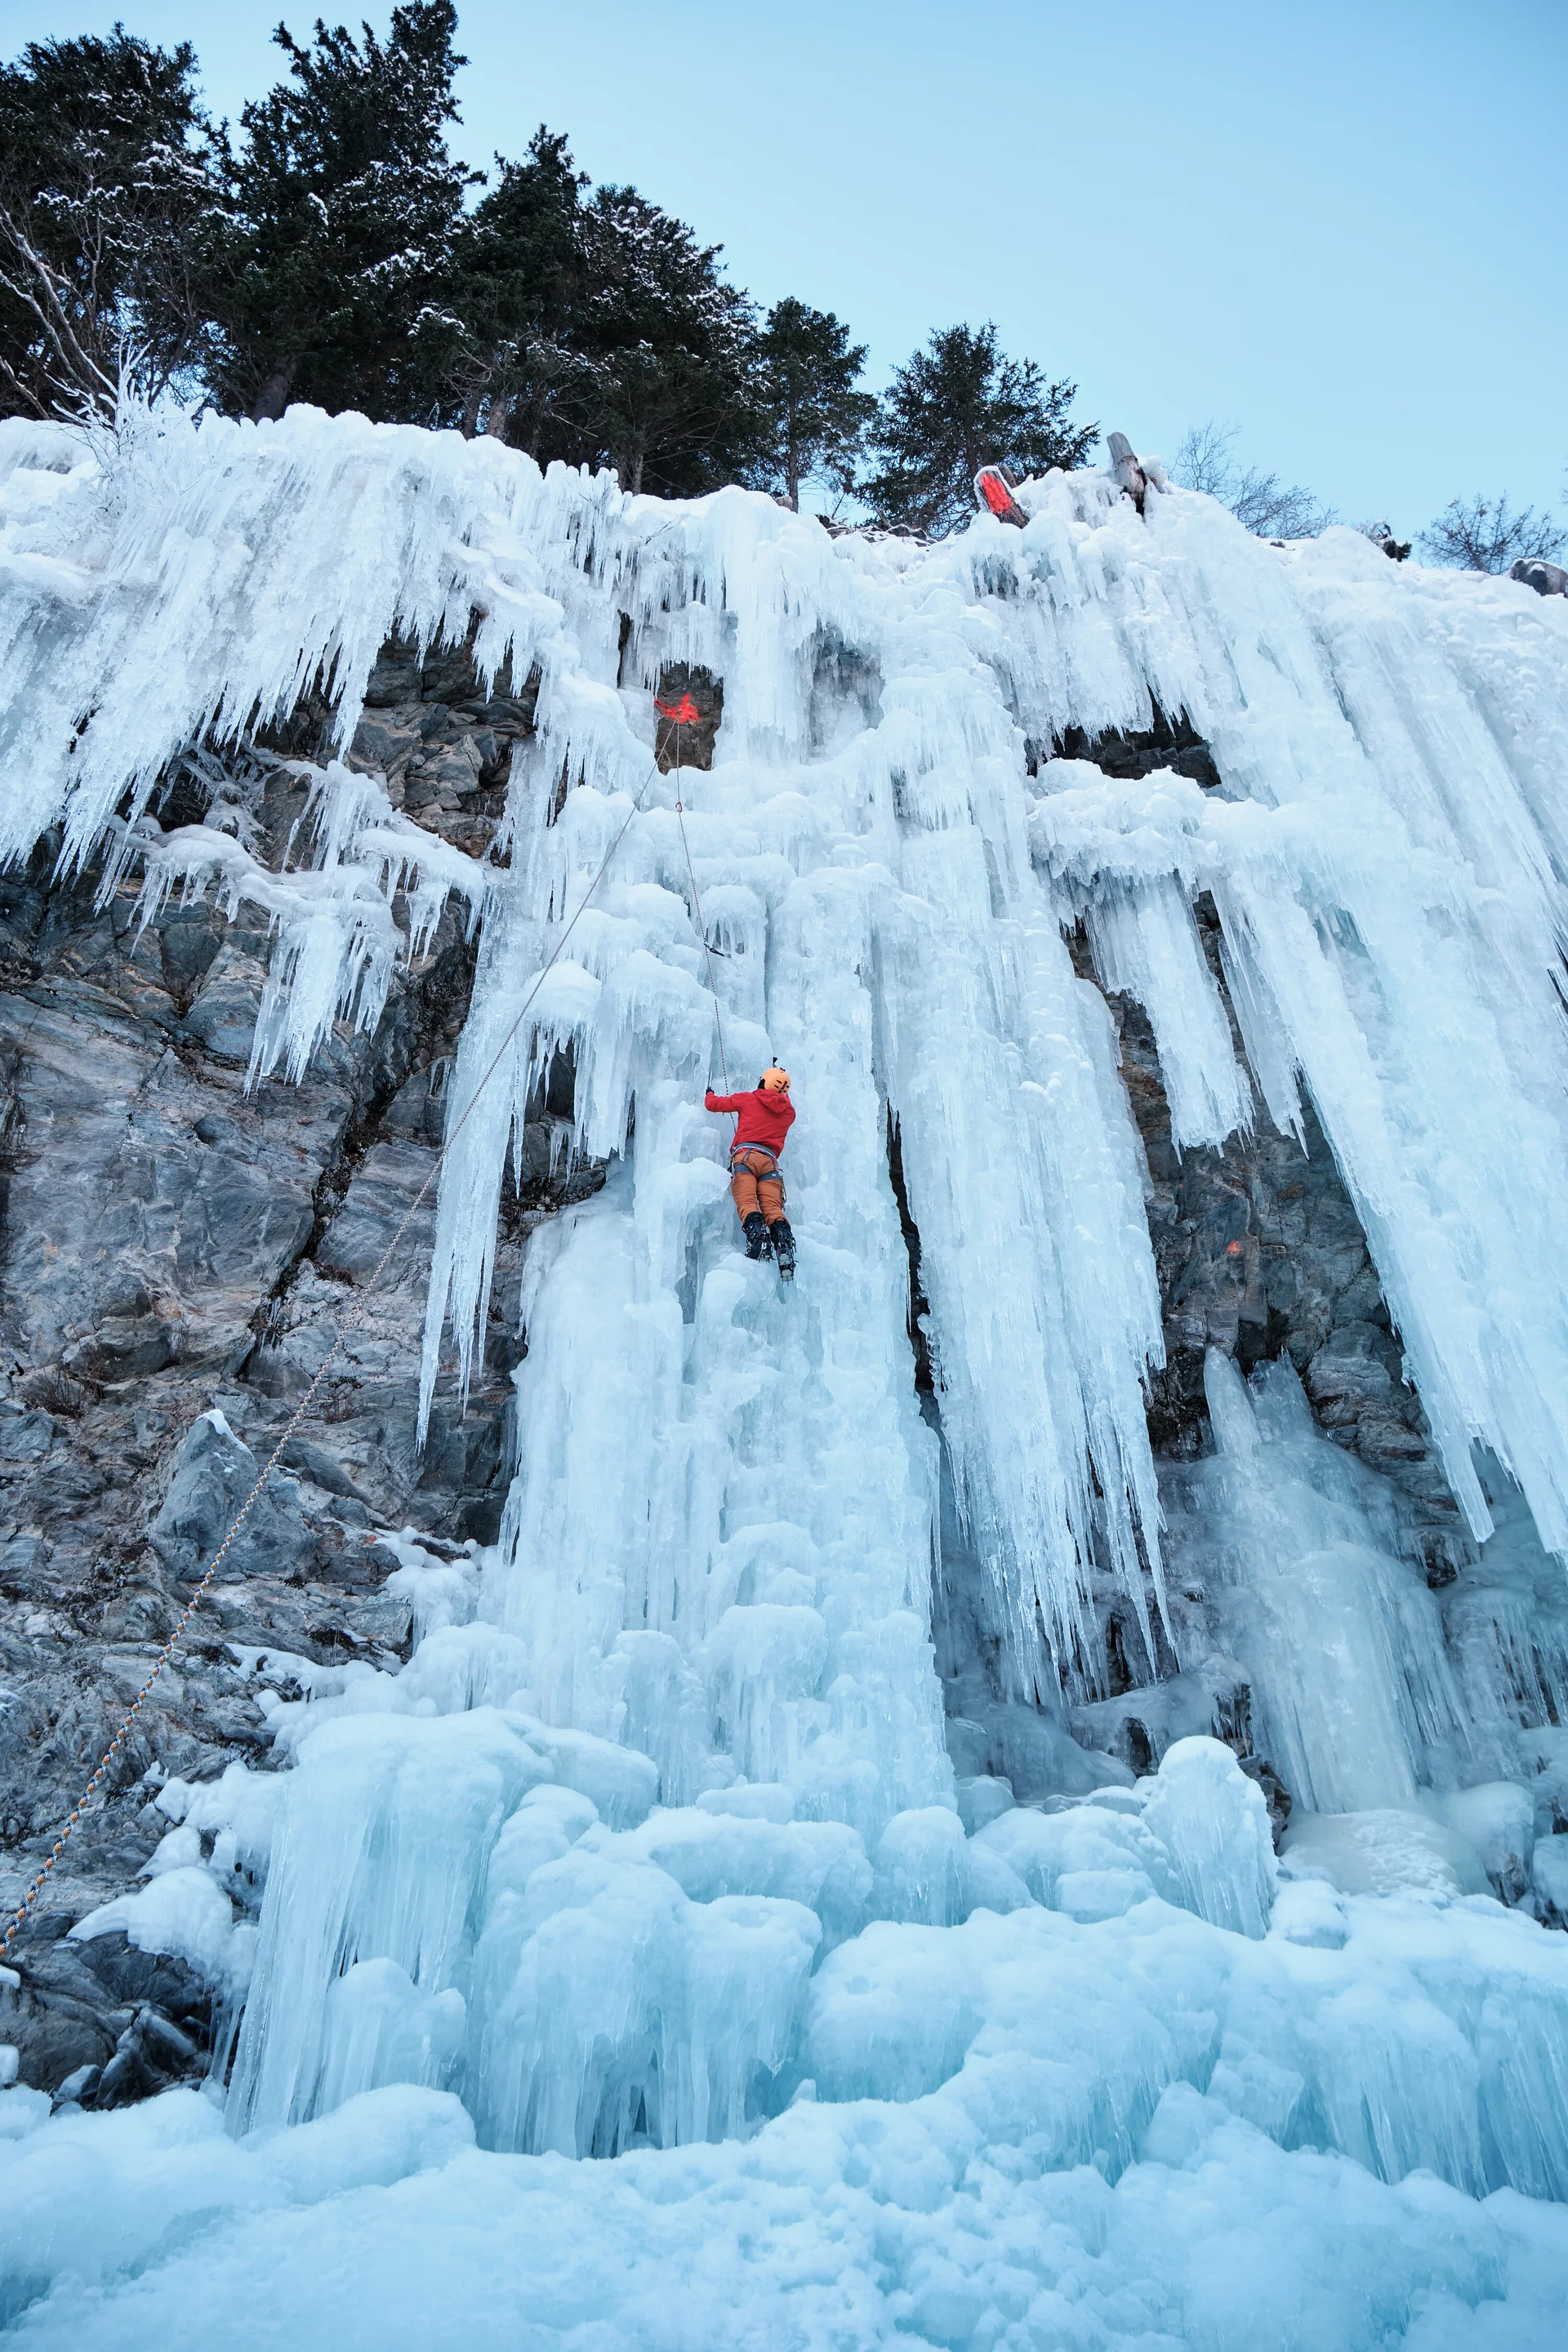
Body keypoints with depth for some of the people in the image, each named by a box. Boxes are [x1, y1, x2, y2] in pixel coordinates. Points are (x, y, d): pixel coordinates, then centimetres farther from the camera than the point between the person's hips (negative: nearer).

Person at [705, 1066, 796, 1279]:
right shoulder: (789, 1112, 24)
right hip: (770, 1161, 3)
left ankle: (757, 1234, -43)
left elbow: (712, 1104, 23)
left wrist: (710, 1094, 45)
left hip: (745, 1154, -3)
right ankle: (784, 1244, -34)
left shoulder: (748, 1099, 15)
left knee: (747, 1204, -18)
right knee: (773, 1208, -10)